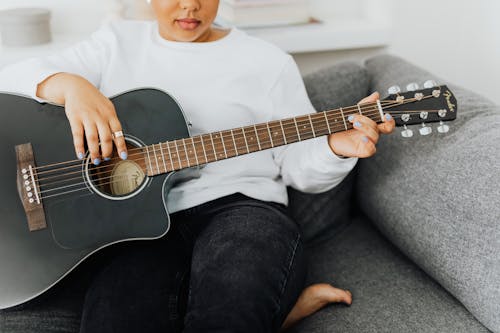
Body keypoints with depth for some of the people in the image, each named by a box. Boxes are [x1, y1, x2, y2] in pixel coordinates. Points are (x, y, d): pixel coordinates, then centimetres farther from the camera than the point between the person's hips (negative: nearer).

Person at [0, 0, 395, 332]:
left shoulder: (266, 61, 12)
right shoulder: (117, 43, 16)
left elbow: (298, 164, 11)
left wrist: (335, 148, -13)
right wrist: (71, 86, -11)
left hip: (238, 206, -2)